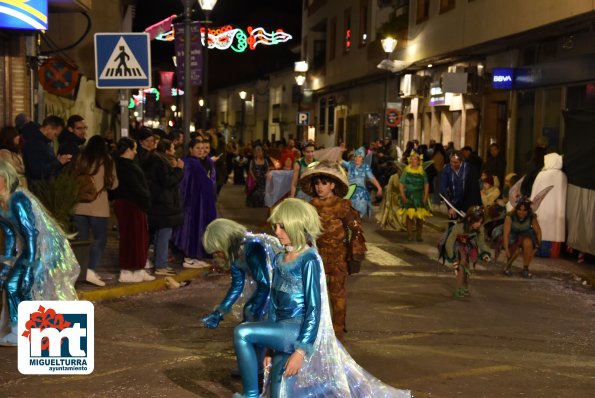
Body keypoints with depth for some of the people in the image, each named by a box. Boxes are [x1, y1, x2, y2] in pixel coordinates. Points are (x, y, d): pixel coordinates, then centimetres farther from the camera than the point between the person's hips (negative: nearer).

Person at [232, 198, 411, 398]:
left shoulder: (309, 260, -13)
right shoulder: (279, 260, 10)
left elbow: (314, 308, -15)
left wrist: (301, 350, -20)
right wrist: (270, 346, 13)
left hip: (301, 330, -7)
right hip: (284, 332, 7)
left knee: (242, 333, -23)